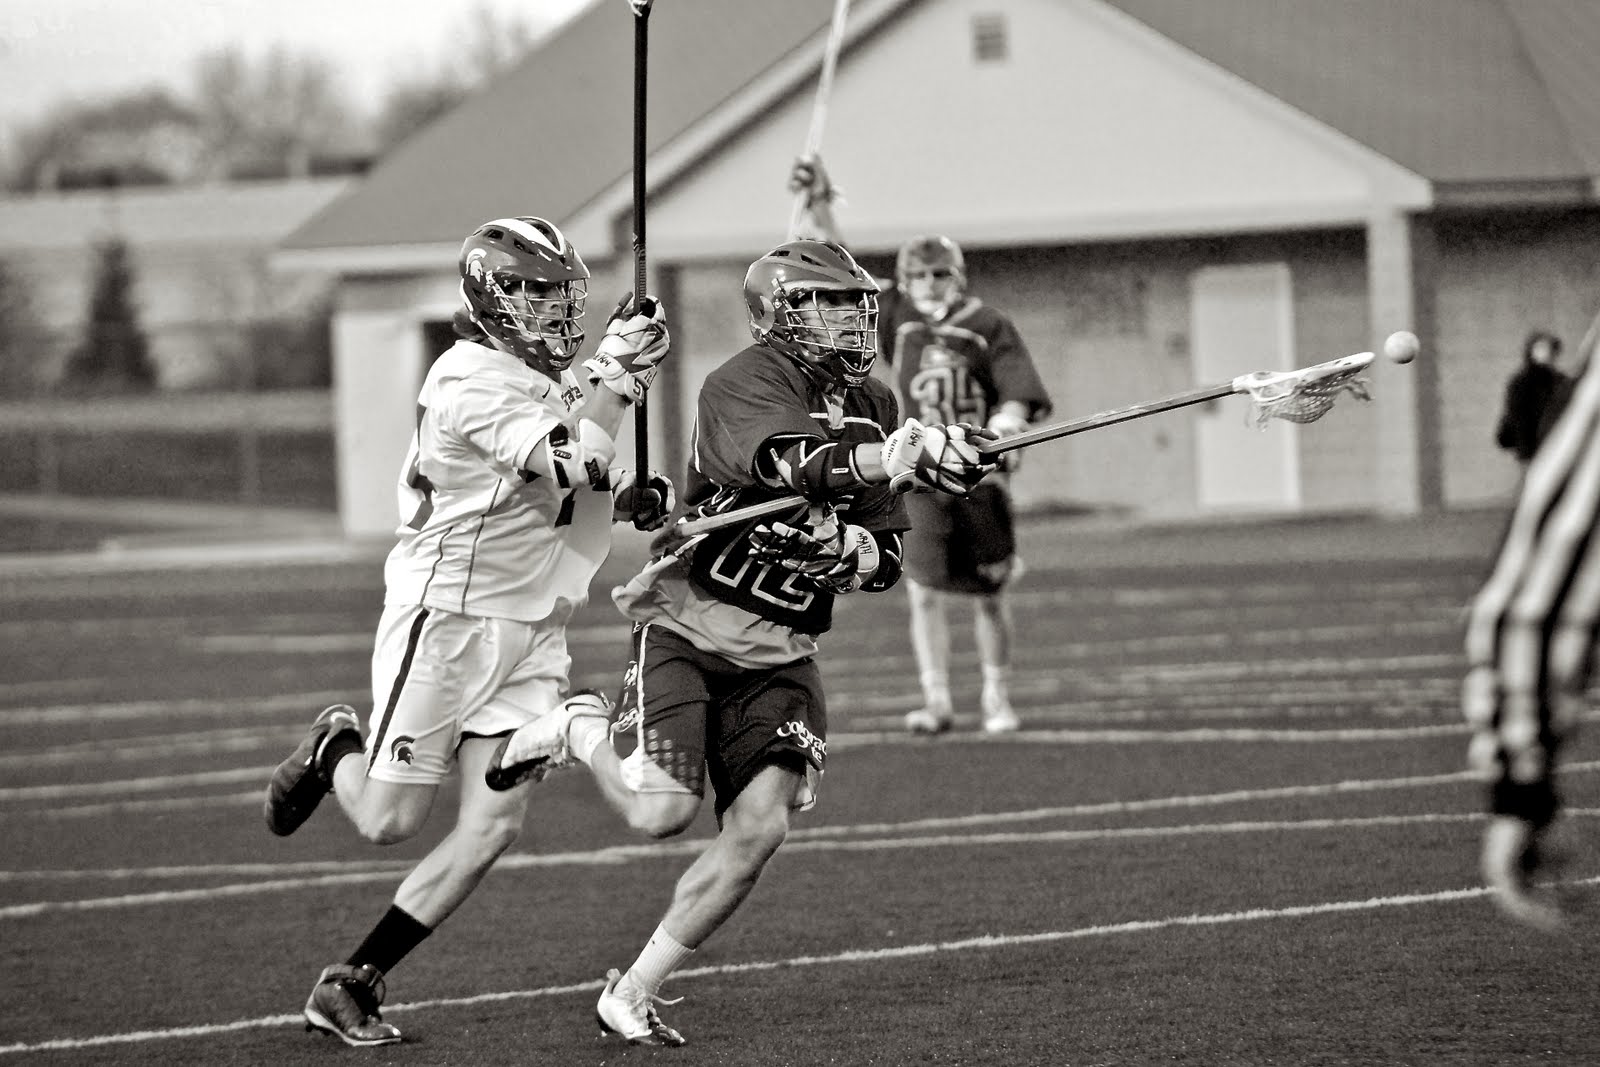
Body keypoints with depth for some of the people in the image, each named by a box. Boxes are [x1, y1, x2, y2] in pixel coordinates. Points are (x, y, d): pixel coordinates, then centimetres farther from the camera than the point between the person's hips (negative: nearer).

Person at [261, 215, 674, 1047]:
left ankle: (351, 985, 7)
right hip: (446, 619, -8)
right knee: (390, 821, -2)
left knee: (493, 826, -2)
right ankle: (335, 750, 34)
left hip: (530, 634, 8)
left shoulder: (554, 384, 13)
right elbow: (567, 465, -26)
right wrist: (619, 372, -24)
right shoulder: (472, 381, -17)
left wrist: (630, 497, 7)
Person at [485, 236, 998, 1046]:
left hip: (780, 653, 6)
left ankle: (634, 992, 5)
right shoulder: (746, 384, -13)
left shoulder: (873, 407, 9)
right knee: (662, 812, -19)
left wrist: (850, 551, -15)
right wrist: (895, 458, -52)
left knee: (758, 828, -9)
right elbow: (790, 464, -36)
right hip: (691, 622, -6)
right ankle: (581, 732, 14)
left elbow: (888, 559, 9)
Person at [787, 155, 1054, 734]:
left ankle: (997, 699, 17)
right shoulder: (896, 318, 6)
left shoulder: (989, 326, -1)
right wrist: (818, 204, -5)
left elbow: (1019, 389, -9)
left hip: (982, 475, -1)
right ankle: (936, 701, 3)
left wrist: (1008, 421, -30)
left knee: (990, 596, 6)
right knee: (925, 593, -3)